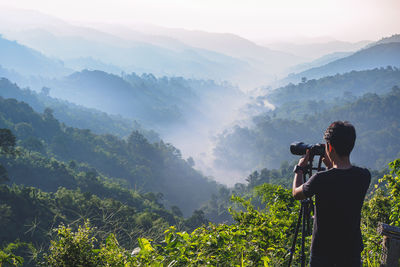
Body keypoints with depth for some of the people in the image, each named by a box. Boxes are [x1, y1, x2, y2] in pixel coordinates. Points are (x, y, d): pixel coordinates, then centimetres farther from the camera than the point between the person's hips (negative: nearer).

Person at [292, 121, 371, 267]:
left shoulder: (321, 179, -23)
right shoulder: (364, 176, -10)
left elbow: (296, 194, -2)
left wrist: (300, 168, 12)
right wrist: (331, 166, 12)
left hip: (323, 251, -3)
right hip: (352, 250, 3)